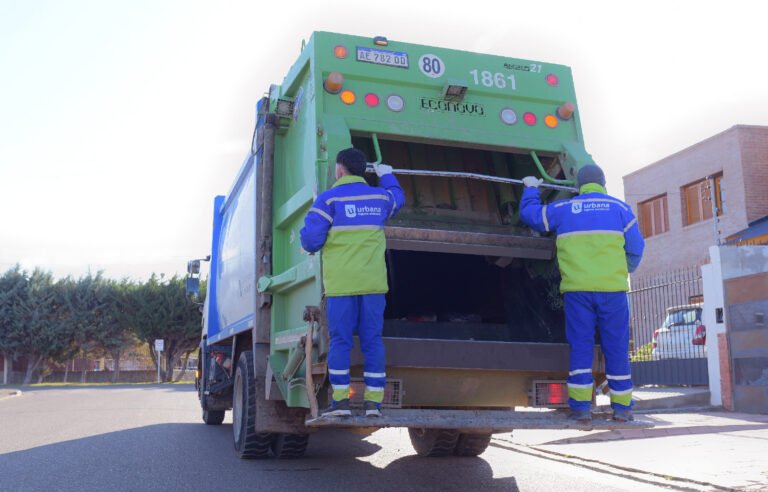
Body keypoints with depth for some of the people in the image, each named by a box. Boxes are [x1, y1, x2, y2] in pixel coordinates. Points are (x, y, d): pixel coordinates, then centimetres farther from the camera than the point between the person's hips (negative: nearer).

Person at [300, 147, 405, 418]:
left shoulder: (329, 199, -3)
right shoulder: (380, 197, 10)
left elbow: (311, 239, -7)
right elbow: (398, 198, 34)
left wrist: (309, 246, 16)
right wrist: (387, 175, 50)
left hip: (341, 283, -3)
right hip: (373, 283, 3)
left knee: (340, 340, 2)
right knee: (372, 340, 6)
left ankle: (341, 400, 2)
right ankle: (374, 401, 6)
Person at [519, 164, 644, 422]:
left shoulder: (563, 209, 10)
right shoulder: (620, 208, 10)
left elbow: (530, 214, 20)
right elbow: (636, 248, 10)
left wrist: (531, 189, 38)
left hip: (577, 288, 0)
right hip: (612, 288, 0)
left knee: (580, 346, 4)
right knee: (616, 347, 6)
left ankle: (581, 405, 2)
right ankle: (621, 406, 11)